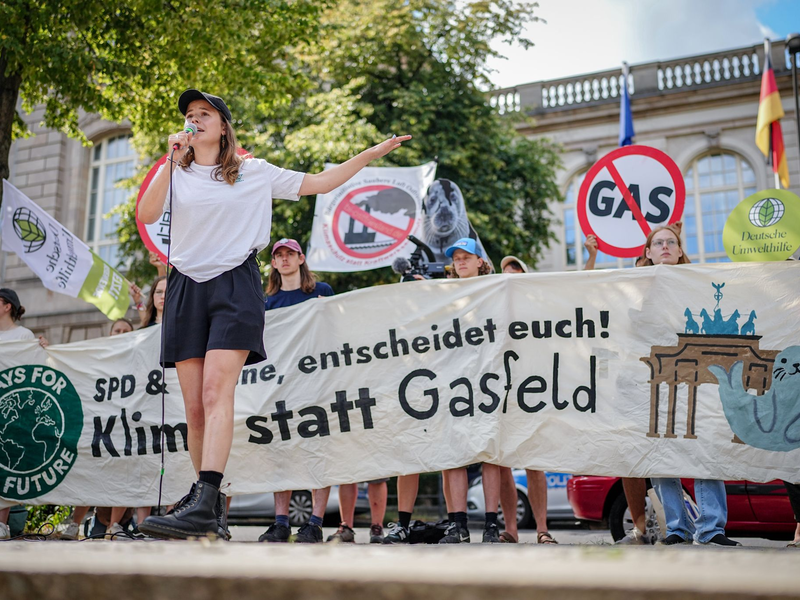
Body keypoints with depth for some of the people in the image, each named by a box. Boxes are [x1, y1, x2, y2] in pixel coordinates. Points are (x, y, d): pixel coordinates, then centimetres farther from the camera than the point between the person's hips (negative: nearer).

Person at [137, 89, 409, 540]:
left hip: (236, 287, -3)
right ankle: (209, 500, 14)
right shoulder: (176, 174, 15)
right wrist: (172, 161, -6)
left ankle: (204, 504, -27)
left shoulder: (255, 173, 11)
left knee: (216, 392, -20)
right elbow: (147, 215, -1)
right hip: (187, 289, 3)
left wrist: (374, 152, 11)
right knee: (195, 408, 1)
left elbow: (319, 183, 14)